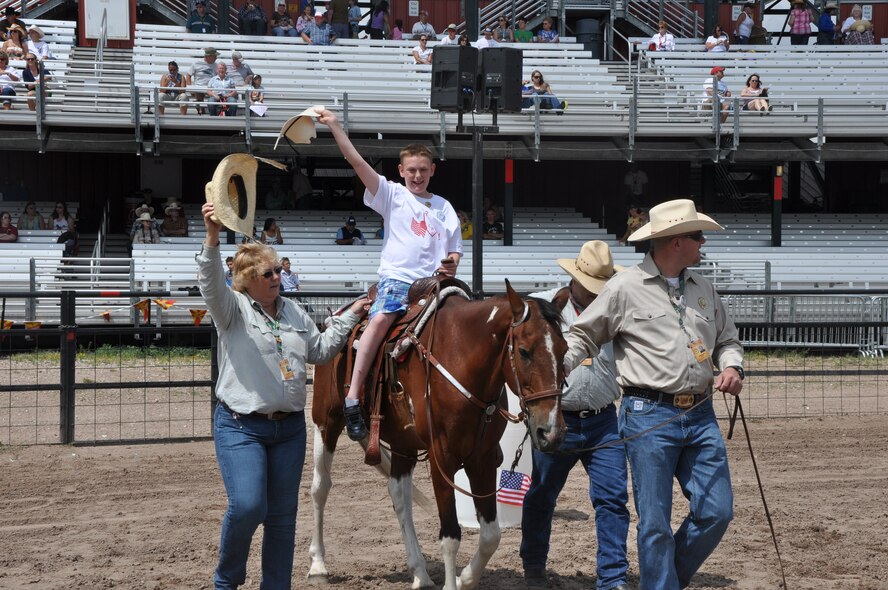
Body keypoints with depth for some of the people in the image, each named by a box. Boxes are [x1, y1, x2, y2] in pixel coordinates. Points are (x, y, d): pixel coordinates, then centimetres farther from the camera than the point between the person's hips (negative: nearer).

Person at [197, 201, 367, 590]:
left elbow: (320, 351, 24)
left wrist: (349, 317, 17)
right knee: (247, 506, -19)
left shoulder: (294, 313, 13)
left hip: (289, 427, 6)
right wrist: (212, 239, -41)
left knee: (283, 515, 7)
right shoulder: (233, 309, -5)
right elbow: (211, 283, -25)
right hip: (240, 427, -6)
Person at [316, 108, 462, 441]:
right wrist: (334, 127, -7)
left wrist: (451, 264, -4)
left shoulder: (443, 207, 19)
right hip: (396, 276, -3)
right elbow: (357, 162, 1)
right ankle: (353, 398, -34)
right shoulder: (393, 195, 10)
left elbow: (455, 249, 20)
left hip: (433, 281, 3)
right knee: (381, 319, -30)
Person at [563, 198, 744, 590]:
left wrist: (732, 366, 4)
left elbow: (727, 339, 25)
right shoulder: (625, 287, -2)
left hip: (700, 417, 5)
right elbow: (583, 336, 3)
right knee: (655, 523, -3)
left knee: (717, 512, 3)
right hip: (649, 415, -5)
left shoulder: (703, 290, 14)